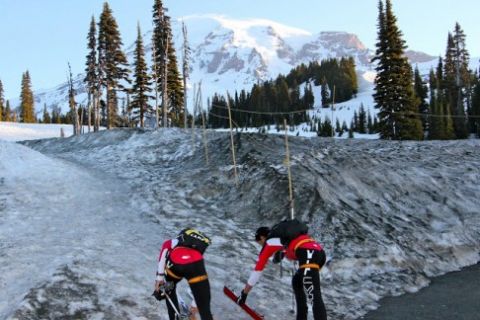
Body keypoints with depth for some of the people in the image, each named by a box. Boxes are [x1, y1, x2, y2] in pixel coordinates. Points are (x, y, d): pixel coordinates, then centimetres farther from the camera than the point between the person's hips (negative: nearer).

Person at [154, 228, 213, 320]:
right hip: (195, 264, 1)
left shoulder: (172, 242, 38)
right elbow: (198, 288, 46)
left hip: (175, 263, 0)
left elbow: (165, 247, 13)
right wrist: (194, 306, 59)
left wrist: (159, 276, 10)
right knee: (205, 310, 8)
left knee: (169, 289, 36)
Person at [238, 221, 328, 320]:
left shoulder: (269, 243, 17)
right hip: (320, 252, 8)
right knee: (297, 282, 27)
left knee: (313, 293, -18)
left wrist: (244, 294, 27)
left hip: (308, 254, -8)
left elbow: (257, 270, 20)